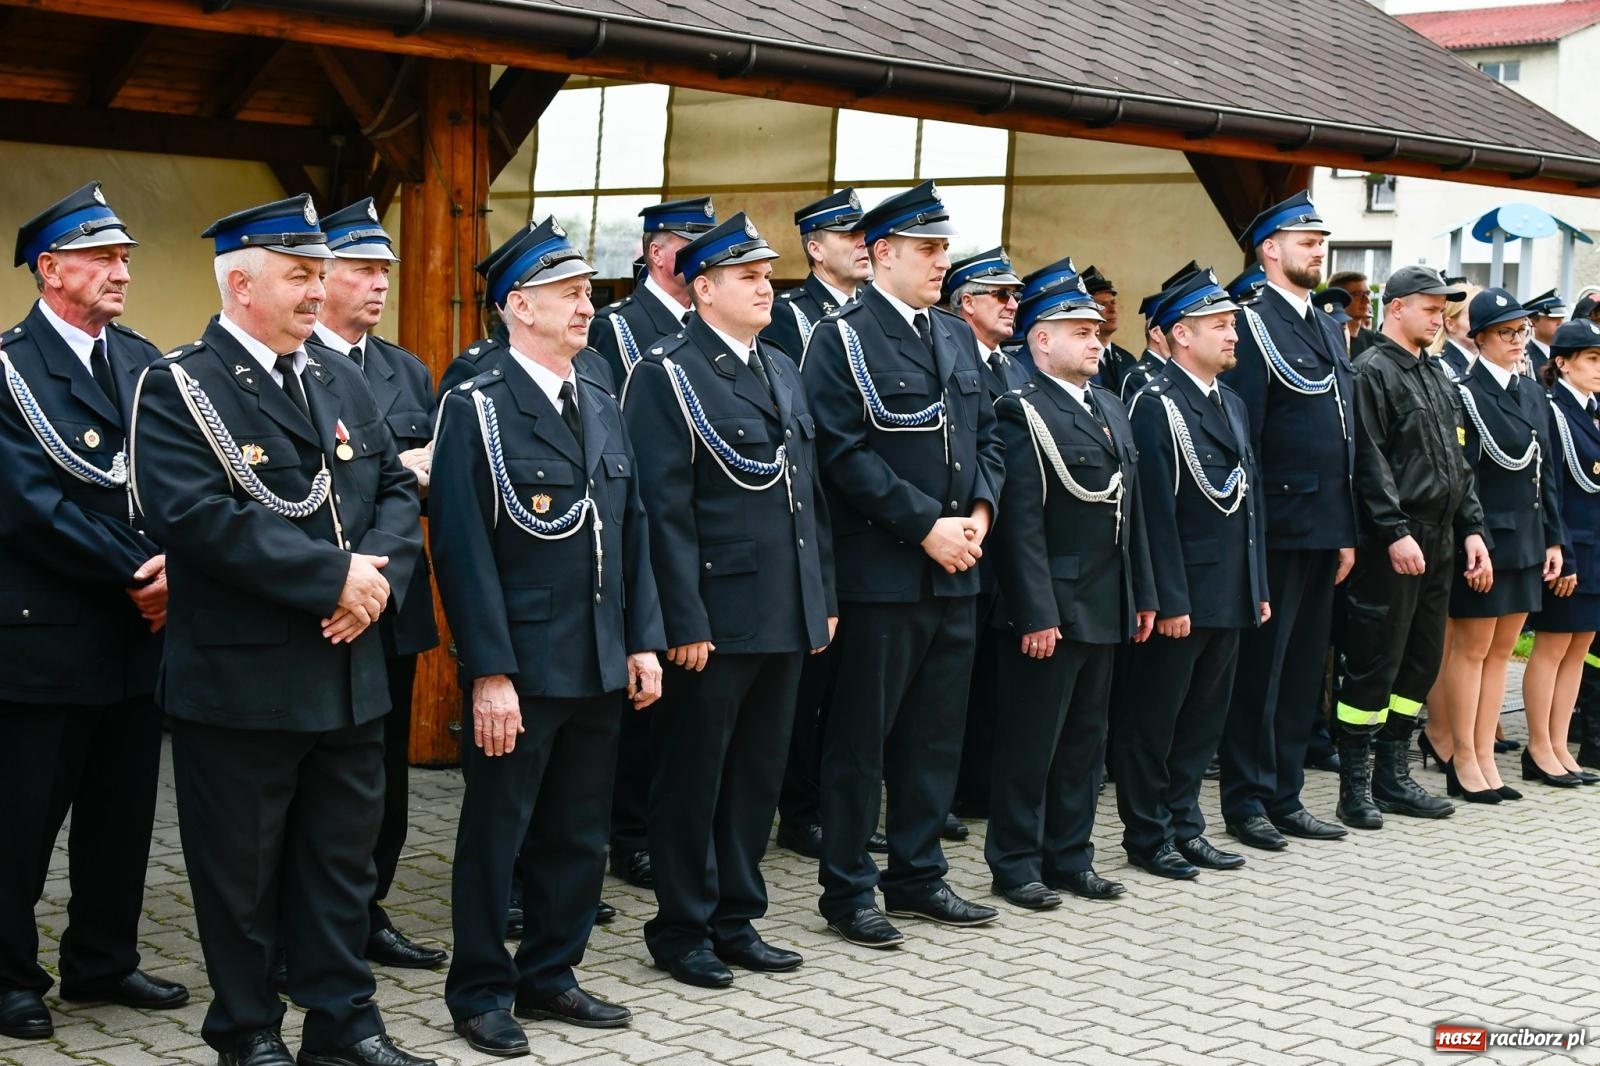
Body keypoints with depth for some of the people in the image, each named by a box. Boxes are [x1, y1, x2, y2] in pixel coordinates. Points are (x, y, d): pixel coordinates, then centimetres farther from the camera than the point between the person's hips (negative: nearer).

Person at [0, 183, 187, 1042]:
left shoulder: (143, 362, 11)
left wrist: (172, 566, -11)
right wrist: (134, 575, -15)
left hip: (137, 628, 6)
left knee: (123, 813, 13)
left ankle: (102, 961, 27)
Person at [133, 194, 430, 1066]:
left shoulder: (342, 383, 13)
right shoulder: (179, 388, -9)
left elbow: (396, 490, 10)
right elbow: (200, 516, -22)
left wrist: (377, 575, -10)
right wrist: (334, 576, -21)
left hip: (348, 669, 6)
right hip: (238, 676, -6)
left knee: (343, 854, 14)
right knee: (241, 868, 7)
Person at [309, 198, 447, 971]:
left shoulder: (408, 372, 14)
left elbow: (437, 478, 8)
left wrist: (426, 472, -14)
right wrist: (392, 473, -19)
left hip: (393, 602, 6)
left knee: (385, 770, 13)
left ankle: (368, 915, 25)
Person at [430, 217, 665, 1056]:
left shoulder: (602, 406, 12)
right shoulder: (477, 409, -9)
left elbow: (631, 531, 13)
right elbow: (464, 551, -15)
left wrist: (643, 642, 7)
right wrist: (489, 674, -19)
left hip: (601, 666, 7)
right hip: (519, 669, -6)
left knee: (579, 833, 14)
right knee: (496, 832, 6)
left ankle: (549, 976, 29)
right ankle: (480, 993, 20)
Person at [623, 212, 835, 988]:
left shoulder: (782, 370, 15)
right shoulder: (668, 374, -8)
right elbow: (666, 508, -14)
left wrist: (822, 596, 13)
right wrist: (683, 622, -18)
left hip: (786, 616, 7)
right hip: (715, 617, -7)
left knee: (759, 773, 14)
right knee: (692, 777, 5)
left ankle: (735, 918, 26)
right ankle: (681, 929, 17)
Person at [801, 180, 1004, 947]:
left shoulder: (957, 338, 14)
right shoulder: (841, 340, -8)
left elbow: (985, 436, 16)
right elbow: (847, 454, -15)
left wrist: (979, 513, -1)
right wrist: (927, 525, -18)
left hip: (956, 572, 7)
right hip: (882, 572, -7)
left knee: (936, 734, 13)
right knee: (861, 738, 2)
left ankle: (918, 877, 25)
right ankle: (847, 890, 12)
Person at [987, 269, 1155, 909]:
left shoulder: (1110, 407, 15)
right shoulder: (1021, 412, -11)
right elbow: (1021, 521, -17)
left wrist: (1143, 594, 13)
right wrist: (1037, 613, -20)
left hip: (1105, 608, 8)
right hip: (1049, 608, -8)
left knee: (1085, 740, 14)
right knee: (1030, 743, 1)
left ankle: (1070, 858, 24)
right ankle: (1015, 865, 12)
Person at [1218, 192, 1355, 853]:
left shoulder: (1329, 326, 17)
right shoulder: (1254, 322, -8)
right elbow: (1242, 434, -14)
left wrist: (1347, 531, 15)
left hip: (1324, 529, 8)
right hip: (1278, 525, -8)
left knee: (1304, 669, 13)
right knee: (1260, 668, 0)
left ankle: (1284, 796, 22)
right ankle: (1247, 803, 9)